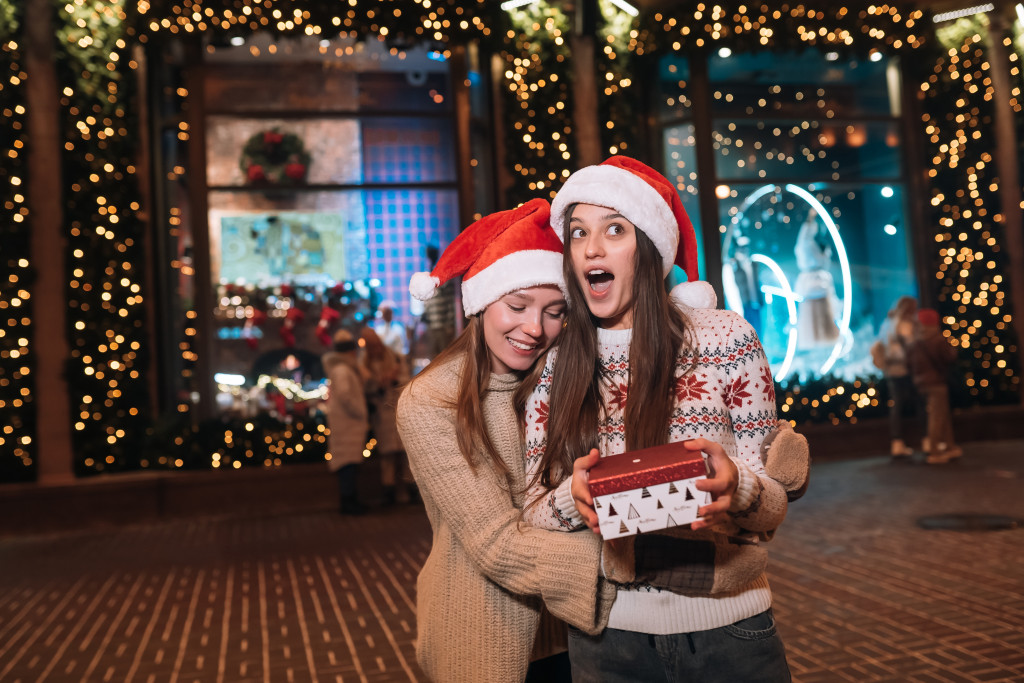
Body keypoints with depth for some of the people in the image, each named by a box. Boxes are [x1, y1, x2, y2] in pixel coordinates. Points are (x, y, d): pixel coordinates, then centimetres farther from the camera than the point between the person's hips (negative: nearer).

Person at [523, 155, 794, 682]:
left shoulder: (727, 338, -7)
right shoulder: (555, 366, -2)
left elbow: (773, 506, -5)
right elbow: (532, 516, -2)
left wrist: (736, 488, -28)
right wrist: (573, 498, -24)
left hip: (727, 631, -1)